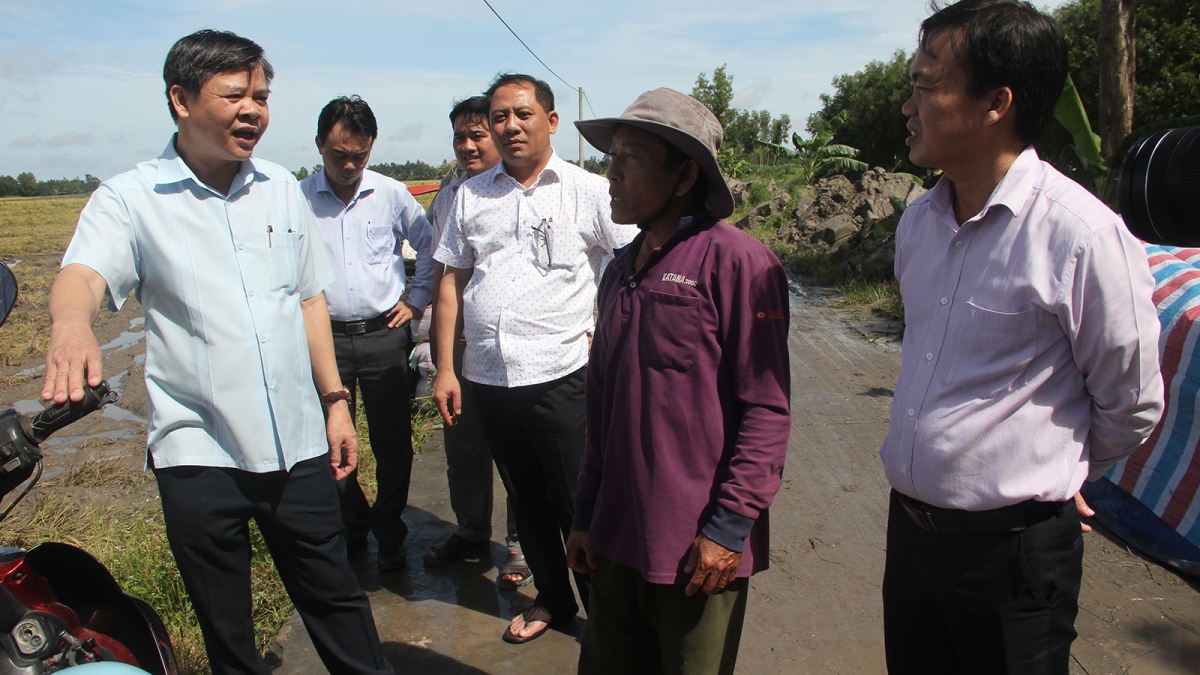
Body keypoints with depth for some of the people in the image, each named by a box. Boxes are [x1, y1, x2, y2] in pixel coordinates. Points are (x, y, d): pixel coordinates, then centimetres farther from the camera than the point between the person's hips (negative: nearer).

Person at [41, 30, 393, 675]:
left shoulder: (281, 189, 8)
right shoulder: (130, 197, -4)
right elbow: (82, 274, -22)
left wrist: (334, 399, 10)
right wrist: (71, 324, -46)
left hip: (297, 445, 3)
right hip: (198, 453, -2)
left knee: (333, 597, 15)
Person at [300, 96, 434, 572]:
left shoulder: (392, 194, 2)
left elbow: (429, 247, 16)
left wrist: (417, 300, 9)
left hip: (384, 336, 0)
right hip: (325, 338, 0)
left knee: (393, 444, 6)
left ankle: (389, 536, 24)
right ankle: (351, 528, 29)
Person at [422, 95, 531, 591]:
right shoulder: (447, 196, 13)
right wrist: (436, 329, 18)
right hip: (461, 344, 6)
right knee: (462, 446, 16)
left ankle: (521, 546, 22)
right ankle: (470, 534, 34)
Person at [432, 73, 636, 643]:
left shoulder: (589, 191, -1)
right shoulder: (470, 196, 10)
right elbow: (452, 282, 12)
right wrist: (445, 368, 7)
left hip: (560, 376, -4)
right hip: (488, 379, 4)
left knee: (580, 507, 6)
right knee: (527, 500, 18)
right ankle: (551, 599, 38)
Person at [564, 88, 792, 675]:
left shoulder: (736, 261, -12)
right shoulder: (621, 270, 10)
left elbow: (766, 408, -14)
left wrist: (729, 526, -16)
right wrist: (586, 515, 15)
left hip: (699, 552, -6)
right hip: (615, 542, 7)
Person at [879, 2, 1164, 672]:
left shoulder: (1084, 234, -19)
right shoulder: (919, 220, 3)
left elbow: (1132, 407, -6)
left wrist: (1056, 480, 9)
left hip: (1012, 546, -6)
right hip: (908, 526, 6)